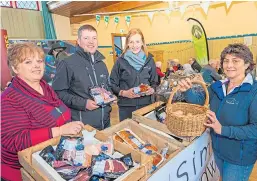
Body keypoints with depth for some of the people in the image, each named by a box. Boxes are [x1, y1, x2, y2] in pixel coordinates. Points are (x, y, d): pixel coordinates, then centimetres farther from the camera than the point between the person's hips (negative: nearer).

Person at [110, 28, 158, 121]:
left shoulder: (149, 60, 4)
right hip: (126, 106, -2)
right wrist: (123, 93, -17)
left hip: (145, 104, 2)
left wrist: (152, 89, -8)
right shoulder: (121, 61, -3)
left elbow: (154, 82, 12)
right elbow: (112, 84, -2)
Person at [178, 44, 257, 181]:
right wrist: (187, 91, -14)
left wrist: (223, 129, -35)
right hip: (218, 150, 6)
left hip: (240, 157, -6)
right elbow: (199, 101, 6)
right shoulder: (217, 86, -2)